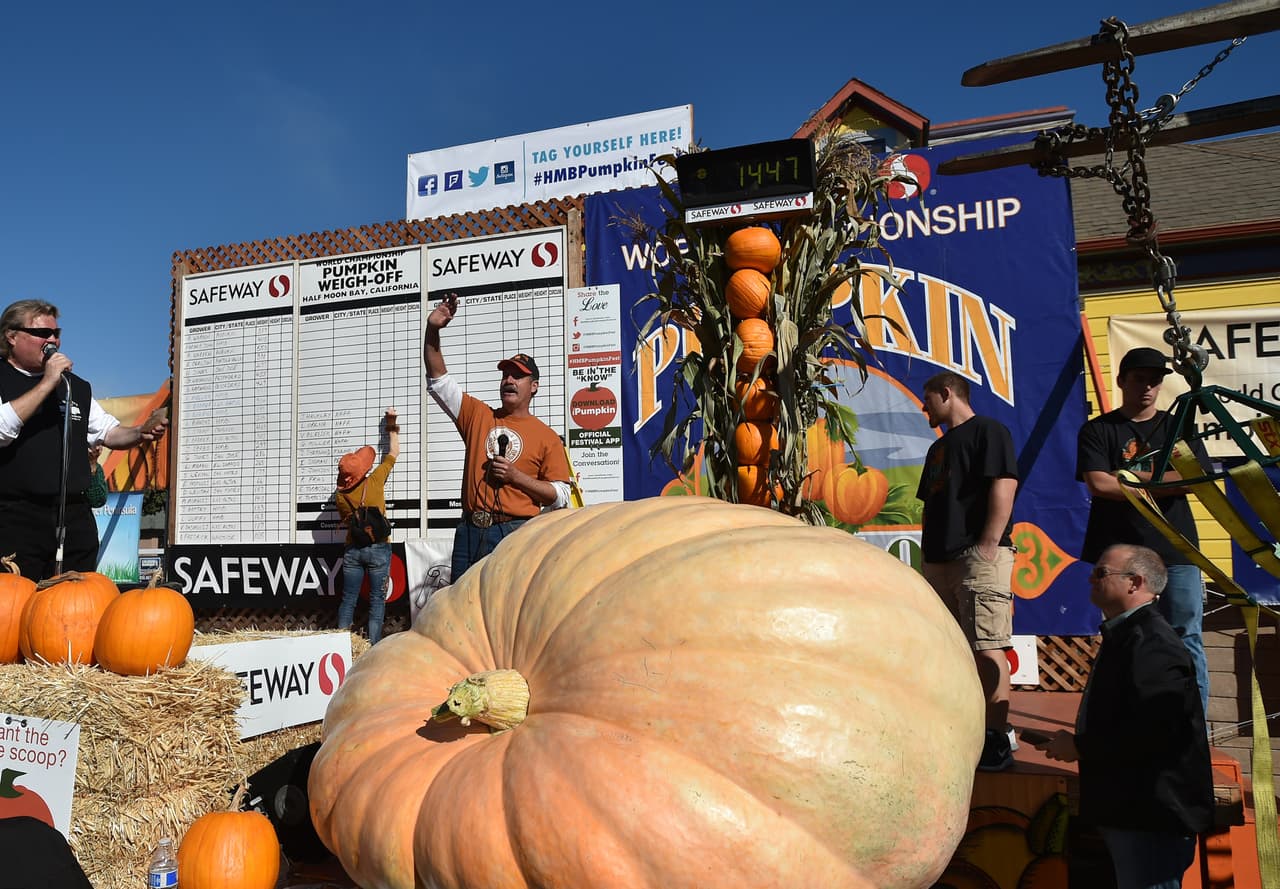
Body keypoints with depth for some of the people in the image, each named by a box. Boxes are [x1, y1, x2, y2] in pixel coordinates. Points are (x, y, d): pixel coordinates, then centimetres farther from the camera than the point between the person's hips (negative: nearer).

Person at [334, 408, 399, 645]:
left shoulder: (340, 494, 0)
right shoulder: (374, 482, -9)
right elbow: (393, 453, 4)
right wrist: (392, 428, 18)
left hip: (352, 549, 3)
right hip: (378, 548, -3)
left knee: (348, 599, 9)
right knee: (377, 601, 2)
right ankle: (372, 647, -1)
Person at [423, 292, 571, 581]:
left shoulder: (547, 437, 4)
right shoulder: (478, 416, 13)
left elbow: (560, 496, 2)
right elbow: (438, 378, 10)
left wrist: (515, 476, -10)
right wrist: (432, 330, -2)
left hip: (517, 534, -3)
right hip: (469, 532, 4)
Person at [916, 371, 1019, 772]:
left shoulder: (987, 431, -3)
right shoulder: (938, 447, 24)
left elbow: (1004, 487, -14)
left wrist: (988, 546, -20)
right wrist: (928, 553, 17)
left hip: (979, 557, -9)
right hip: (940, 559, 9)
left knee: (987, 648, -9)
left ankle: (998, 740, -3)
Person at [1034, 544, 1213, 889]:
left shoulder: (1151, 643, -21)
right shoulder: (1124, 635, 12)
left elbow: (1153, 732, -29)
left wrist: (1080, 747, -18)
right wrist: (1073, 742, 6)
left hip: (1152, 816, -11)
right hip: (1130, 810, 11)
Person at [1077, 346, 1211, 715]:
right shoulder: (1097, 431, 6)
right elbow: (1098, 485, -9)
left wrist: (1132, 478, -7)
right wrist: (1162, 483, -4)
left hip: (1176, 551, 2)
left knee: (1186, 641, 1)